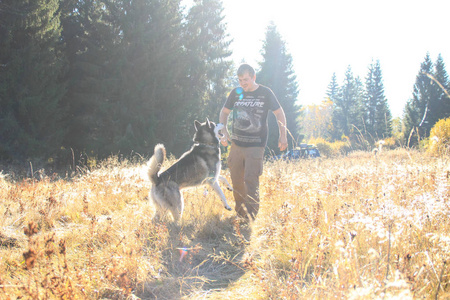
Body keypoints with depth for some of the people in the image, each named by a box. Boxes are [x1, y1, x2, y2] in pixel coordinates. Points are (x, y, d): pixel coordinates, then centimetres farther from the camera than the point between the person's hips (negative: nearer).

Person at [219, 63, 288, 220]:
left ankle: (251, 218, -4)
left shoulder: (265, 93, -1)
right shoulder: (236, 92, 7)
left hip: (255, 144, -4)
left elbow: (279, 113, 7)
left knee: (251, 180, -11)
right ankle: (239, 213, 23)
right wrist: (224, 132, 3)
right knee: (236, 180, 8)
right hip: (236, 143, 4)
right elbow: (224, 113, 17)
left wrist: (282, 135, -1)